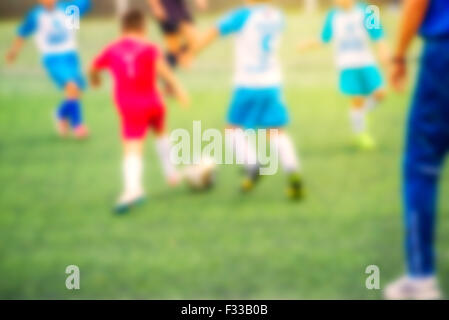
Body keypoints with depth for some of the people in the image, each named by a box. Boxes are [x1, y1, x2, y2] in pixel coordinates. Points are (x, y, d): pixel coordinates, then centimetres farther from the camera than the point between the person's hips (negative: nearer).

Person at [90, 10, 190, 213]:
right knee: (160, 132, 30)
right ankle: (171, 173, 33)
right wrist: (177, 87, -25)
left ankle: (133, 189, -32)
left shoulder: (112, 50, 7)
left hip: (129, 107, 0)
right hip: (152, 102, 0)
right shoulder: (148, 48, -1)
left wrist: (95, 80, 44)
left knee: (133, 151, -9)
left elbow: (94, 69, 22)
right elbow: (161, 67, -19)